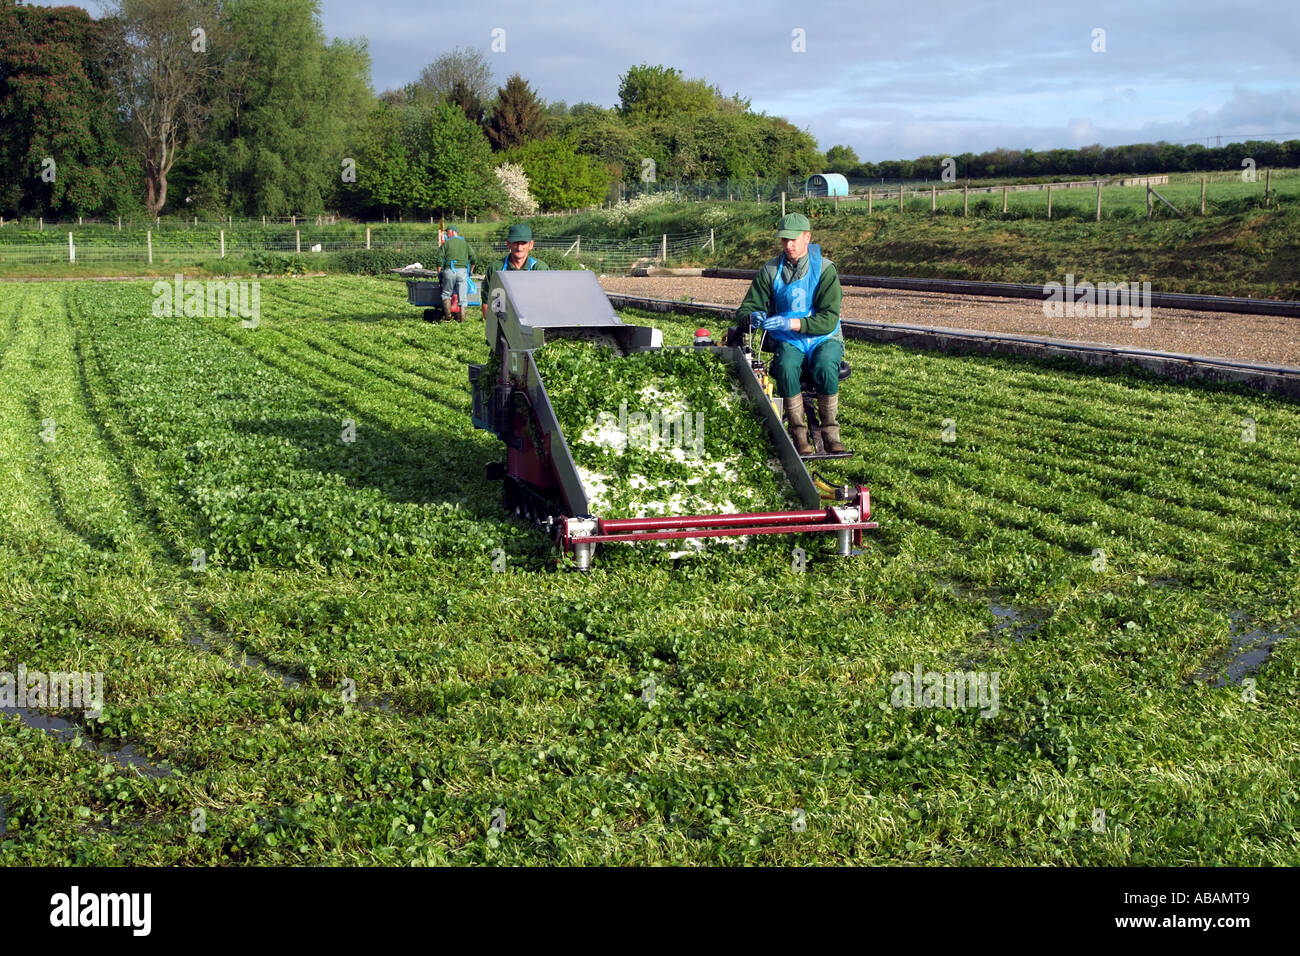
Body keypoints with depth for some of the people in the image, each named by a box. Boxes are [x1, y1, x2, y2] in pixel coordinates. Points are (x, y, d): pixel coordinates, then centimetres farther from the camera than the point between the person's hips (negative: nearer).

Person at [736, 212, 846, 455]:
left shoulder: (825, 269, -6)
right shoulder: (770, 271, 3)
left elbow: (829, 319, -14)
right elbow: (745, 309, 5)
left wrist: (791, 323, -27)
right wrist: (753, 317, -21)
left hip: (824, 338, -1)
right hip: (789, 342, 2)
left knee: (825, 369, -35)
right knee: (786, 368, -33)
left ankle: (831, 433, -17)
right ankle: (800, 436, -22)